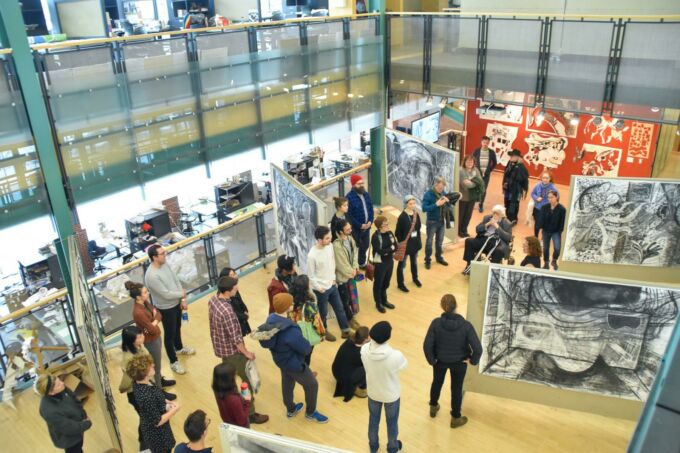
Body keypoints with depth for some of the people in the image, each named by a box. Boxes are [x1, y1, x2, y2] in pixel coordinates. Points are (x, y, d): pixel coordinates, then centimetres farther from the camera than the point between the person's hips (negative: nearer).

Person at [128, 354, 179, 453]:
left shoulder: (139, 383, -12)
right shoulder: (146, 396, -39)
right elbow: (157, 422, -27)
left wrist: (167, 402, -5)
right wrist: (174, 410, -16)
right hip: (157, 434, -8)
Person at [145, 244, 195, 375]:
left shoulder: (165, 264, -7)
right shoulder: (151, 276, -33)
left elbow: (176, 280, 2)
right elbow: (166, 294, -29)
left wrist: (182, 299, -2)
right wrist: (182, 294, -12)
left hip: (176, 303, 8)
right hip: (165, 309, -8)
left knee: (177, 328, 29)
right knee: (169, 334, 11)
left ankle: (179, 348, 55)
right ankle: (174, 362, 29)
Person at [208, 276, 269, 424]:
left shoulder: (213, 299, -9)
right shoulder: (227, 311, -36)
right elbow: (235, 338, -27)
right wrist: (246, 352, -13)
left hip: (220, 347, 9)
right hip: (232, 350, -9)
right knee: (248, 381, 8)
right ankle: (250, 414, 21)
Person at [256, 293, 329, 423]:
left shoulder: (271, 319, -14)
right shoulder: (290, 330, -41)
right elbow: (306, 349, -29)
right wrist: (307, 343, -6)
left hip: (280, 359, 8)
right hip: (294, 363, -8)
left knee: (287, 383, 30)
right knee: (312, 385, 17)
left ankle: (291, 409, 53)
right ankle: (310, 412, 39)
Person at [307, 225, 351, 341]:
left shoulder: (329, 246, -9)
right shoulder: (312, 255, -28)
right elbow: (311, 275, -17)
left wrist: (333, 278, 5)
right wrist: (319, 288, -12)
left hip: (332, 285, 6)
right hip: (321, 289, -6)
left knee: (340, 308, 18)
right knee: (323, 312, 16)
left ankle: (345, 331, 35)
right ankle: (324, 331, 41)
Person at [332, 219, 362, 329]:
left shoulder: (350, 238, -5)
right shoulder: (337, 245, -31)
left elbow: (355, 252, 4)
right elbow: (340, 265, -25)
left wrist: (355, 268, -6)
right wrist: (351, 272, -11)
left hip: (351, 273, 7)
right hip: (343, 276, -7)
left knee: (350, 297, 22)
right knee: (345, 299, 13)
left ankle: (350, 316, 42)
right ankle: (349, 319, 33)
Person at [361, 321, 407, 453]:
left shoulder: (364, 350, -28)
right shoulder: (395, 355, -37)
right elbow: (404, 366, -13)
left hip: (373, 392, 3)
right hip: (391, 394, -3)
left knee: (373, 420, 29)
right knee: (392, 422, 26)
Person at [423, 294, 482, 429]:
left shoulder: (436, 323, -25)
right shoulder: (466, 325, -26)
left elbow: (427, 345, -23)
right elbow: (477, 348, -26)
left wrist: (431, 359, -5)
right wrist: (473, 360, -7)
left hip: (440, 360, 1)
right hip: (459, 362, -1)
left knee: (437, 382, 28)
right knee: (457, 388, 21)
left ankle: (433, 407, 52)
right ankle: (456, 418, 40)